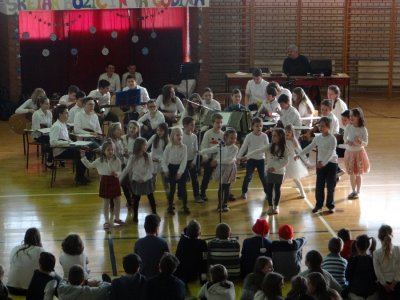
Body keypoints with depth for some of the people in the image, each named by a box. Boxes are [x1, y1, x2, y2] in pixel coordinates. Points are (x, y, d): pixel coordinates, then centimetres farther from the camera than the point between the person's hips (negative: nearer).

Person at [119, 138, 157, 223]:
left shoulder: (147, 156, -7)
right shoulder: (132, 157, -11)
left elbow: (151, 169, -6)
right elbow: (127, 169, -6)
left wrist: (144, 178, -16)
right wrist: (119, 179, -9)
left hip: (147, 180, 1)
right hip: (136, 181, -1)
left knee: (151, 198, 8)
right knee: (136, 199, 10)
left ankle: (155, 214, 20)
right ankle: (135, 216, 22)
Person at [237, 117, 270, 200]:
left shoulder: (264, 136, -7)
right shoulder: (249, 136, -11)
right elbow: (243, 147, -5)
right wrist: (238, 157, -6)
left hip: (261, 159, 1)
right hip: (251, 159, -1)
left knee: (263, 177, 6)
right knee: (248, 176, 4)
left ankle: (267, 192, 16)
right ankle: (244, 192, 19)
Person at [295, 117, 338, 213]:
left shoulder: (332, 139, -14)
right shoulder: (317, 138, 3)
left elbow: (331, 153, -23)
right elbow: (309, 147, 11)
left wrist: (324, 162, -34)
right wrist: (299, 154, 4)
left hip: (331, 163, -5)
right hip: (320, 163, 5)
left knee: (330, 186, 3)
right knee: (319, 185, 6)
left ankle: (330, 205, 15)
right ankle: (319, 205, 16)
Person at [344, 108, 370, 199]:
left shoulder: (363, 129, -14)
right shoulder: (348, 127, -5)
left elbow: (366, 143, -11)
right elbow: (345, 138, 7)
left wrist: (360, 141, -31)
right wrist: (347, 141, -14)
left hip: (359, 152, -3)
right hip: (349, 152, 3)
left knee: (358, 174, 7)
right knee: (351, 173, 11)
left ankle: (357, 192, 18)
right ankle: (353, 191, 25)